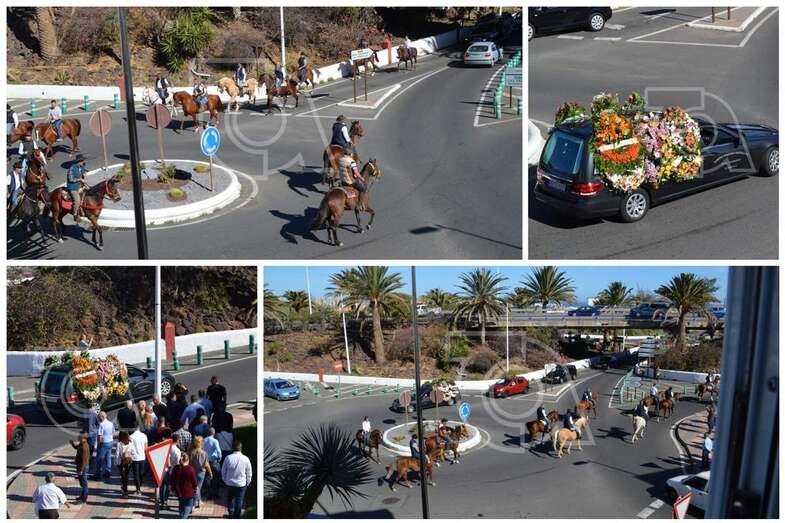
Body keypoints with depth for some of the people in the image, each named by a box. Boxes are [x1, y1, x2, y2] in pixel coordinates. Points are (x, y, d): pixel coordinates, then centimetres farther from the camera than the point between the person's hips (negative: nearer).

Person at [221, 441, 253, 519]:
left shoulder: (228, 458, -12)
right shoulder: (245, 459, -12)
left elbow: (223, 471, 0)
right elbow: (249, 473, -3)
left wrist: (225, 480, 16)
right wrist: (247, 483, 12)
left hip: (230, 483, 1)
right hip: (241, 483, -1)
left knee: (230, 498, 26)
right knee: (239, 501, 9)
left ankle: (231, 512, 24)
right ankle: (236, 517, 13)